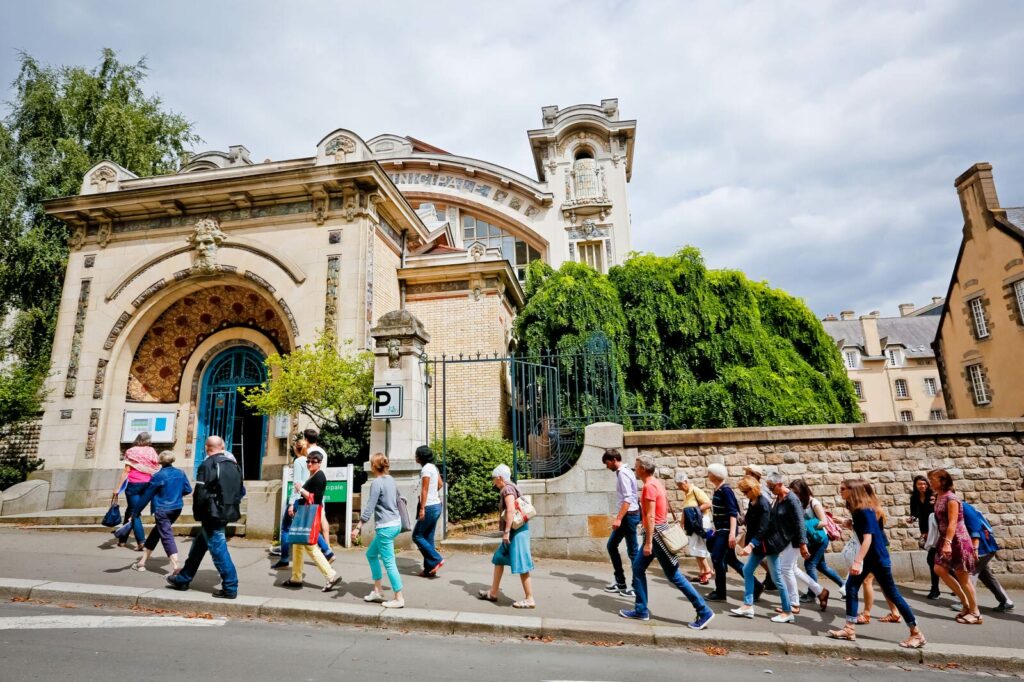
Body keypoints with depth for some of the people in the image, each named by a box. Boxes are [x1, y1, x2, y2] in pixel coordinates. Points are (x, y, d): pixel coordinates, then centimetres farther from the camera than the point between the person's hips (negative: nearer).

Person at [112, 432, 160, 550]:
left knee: (134, 513, 1)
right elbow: (157, 470, 1)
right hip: (147, 484, 4)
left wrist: (118, 487, -4)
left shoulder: (132, 452, -3)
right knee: (131, 510, 20)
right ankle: (123, 539, 30)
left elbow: (126, 471, -8)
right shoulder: (151, 452, 4)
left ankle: (141, 541, -8)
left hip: (134, 484, -4)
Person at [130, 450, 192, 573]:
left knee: (167, 536, -6)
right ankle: (143, 561, 33)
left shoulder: (158, 476, -12)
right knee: (156, 531, 23)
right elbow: (188, 490, 6)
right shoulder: (180, 473, 2)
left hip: (162, 511, -6)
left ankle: (175, 566, -16)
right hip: (177, 508, 6)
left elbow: (147, 496, -9)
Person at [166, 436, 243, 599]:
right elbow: (241, 491, 13)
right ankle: (183, 579, 36)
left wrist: (198, 514, -3)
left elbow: (201, 493, -15)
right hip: (228, 513, 8)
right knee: (199, 546, 23)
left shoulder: (208, 465, -13)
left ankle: (230, 587, 0)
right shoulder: (234, 465, 10)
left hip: (213, 515, -8)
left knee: (218, 549, -3)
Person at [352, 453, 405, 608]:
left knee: (389, 563, -1)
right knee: (371, 554, 21)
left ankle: (399, 599, 6)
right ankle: (378, 591, 26)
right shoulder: (390, 480, 9)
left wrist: (358, 527, -14)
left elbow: (369, 508, -17)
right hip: (395, 523, 9)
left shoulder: (377, 482, -14)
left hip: (385, 527, -9)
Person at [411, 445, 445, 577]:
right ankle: (430, 569, 15)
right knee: (428, 538, 12)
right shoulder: (433, 467, 12)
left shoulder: (426, 469, -15)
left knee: (417, 536, 1)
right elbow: (440, 484, 22)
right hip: (436, 505, 9)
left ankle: (437, 559, -3)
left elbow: (424, 490, -18)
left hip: (429, 507, -9)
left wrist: (422, 508, -19)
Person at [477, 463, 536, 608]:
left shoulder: (507, 489, -13)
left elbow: (511, 511, -24)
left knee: (521, 565, -4)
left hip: (516, 531, -11)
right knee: (499, 559, 17)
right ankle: (493, 593, 25)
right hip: (515, 530, 11)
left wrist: (506, 531, -21)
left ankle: (529, 599, 5)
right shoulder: (512, 487, 16)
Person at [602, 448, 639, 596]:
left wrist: (618, 518, -26)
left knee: (632, 551, -1)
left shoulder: (623, 473, -16)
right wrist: (619, 517, 20)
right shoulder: (621, 473, 13)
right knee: (611, 545, 15)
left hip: (629, 516, -10)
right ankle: (619, 582, 22)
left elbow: (628, 499, -24)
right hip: (626, 516, 10)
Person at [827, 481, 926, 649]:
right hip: (868, 557, 9)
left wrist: (858, 561, -32)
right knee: (851, 586, 2)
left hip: (878, 558, -9)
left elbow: (868, 538, -29)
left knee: (892, 594, 2)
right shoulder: (858, 511, 5)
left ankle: (917, 634, 18)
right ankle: (850, 629, 5)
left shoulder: (865, 511, -23)